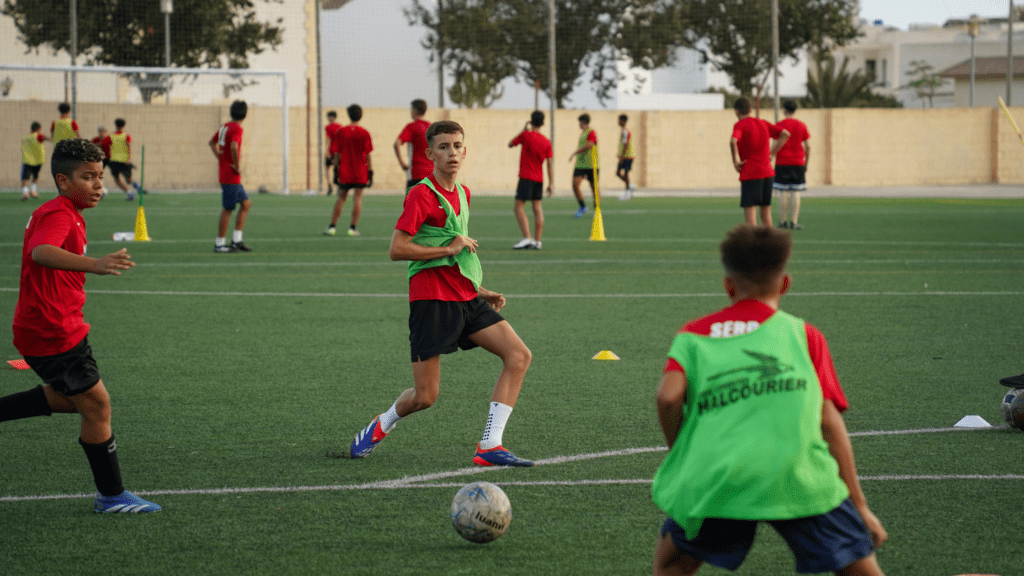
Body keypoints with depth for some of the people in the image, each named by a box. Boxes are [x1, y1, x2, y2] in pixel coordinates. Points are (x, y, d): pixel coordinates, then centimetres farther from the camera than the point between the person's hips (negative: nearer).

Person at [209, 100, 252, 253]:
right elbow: (234, 147, -34)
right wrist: (236, 166, -22)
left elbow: (212, 142, 26)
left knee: (245, 204, 13)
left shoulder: (225, 127, 11)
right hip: (231, 177, -9)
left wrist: (219, 158, 17)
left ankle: (236, 240, 13)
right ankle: (219, 243, 6)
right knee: (227, 210, -1)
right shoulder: (237, 129, -16)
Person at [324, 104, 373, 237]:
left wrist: (336, 171, 3)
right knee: (357, 197, 2)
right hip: (361, 172, -1)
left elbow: (337, 154, -2)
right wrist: (370, 173, -1)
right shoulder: (364, 133, -6)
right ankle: (353, 228, -2)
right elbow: (368, 155, -6)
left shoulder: (340, 132, -3)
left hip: (344, 171, 1)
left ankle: (332, 226, 8)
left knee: (341, 198, 10)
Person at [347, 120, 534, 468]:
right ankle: (380, 427, 25)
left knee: (519, 355, -9)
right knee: (426, 397, -7)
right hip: (432, 300, -7)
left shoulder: (462, 193, 15)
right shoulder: (421, 195, -10)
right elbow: (397, 249, -17)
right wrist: (449, 248, -16)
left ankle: (490, 446, -9)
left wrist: (481, 291, 20)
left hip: (466, 299, 7)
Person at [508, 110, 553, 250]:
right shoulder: (547, 142, 4)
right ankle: (537, 241, 8)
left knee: (519, 207, -5)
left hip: (526, 177, -5)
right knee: (537, 209, 8)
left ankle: (527, 238, -17)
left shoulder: (525, 135, -9)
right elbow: (550, 164, 2)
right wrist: (550, 184, 4)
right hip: (539, 179, 5)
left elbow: (510, 144, 9)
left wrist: (523, 130, 15)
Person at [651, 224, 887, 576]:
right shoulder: (803, 334, 19)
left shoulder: (694, 335, 20)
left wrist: (683, 456, 18)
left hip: (716, 481, 1)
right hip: (800, 479, -1)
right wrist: (859, 505, 13)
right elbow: (829, 420, 11)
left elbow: (669, 396, 2)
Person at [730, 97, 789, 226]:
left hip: (749, 174, -6)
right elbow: (785, 134, 13)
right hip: (767, 173, 6)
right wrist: (771, 153, 10)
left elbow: (733, 142, -26)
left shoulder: (740, 125, -6)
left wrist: (736, 161, -13)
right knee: (766, 211, 13)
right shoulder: (763, 123, 13)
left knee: (749, 210, -7)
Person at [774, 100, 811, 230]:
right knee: (795, 193, 2)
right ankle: (794, 222, -1)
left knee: (783, 193, 0)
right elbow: (807, 146, 6)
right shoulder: (802, 126, 5)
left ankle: (783, 221, -1)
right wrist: (806, 162, 16)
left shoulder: (779, 125, -3)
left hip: (782, 163, -2)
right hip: (798, 163, 2)